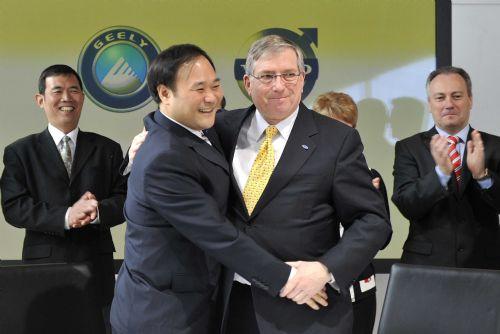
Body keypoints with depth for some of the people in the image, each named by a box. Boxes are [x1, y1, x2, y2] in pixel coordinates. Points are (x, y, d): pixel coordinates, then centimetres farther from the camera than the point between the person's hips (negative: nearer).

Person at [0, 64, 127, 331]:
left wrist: (98, 211, -20)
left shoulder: (107, 149, 9)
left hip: (97, 264, 1)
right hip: (44, 263, -1)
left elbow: (124, 200, 3)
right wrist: (65, 216, -20)